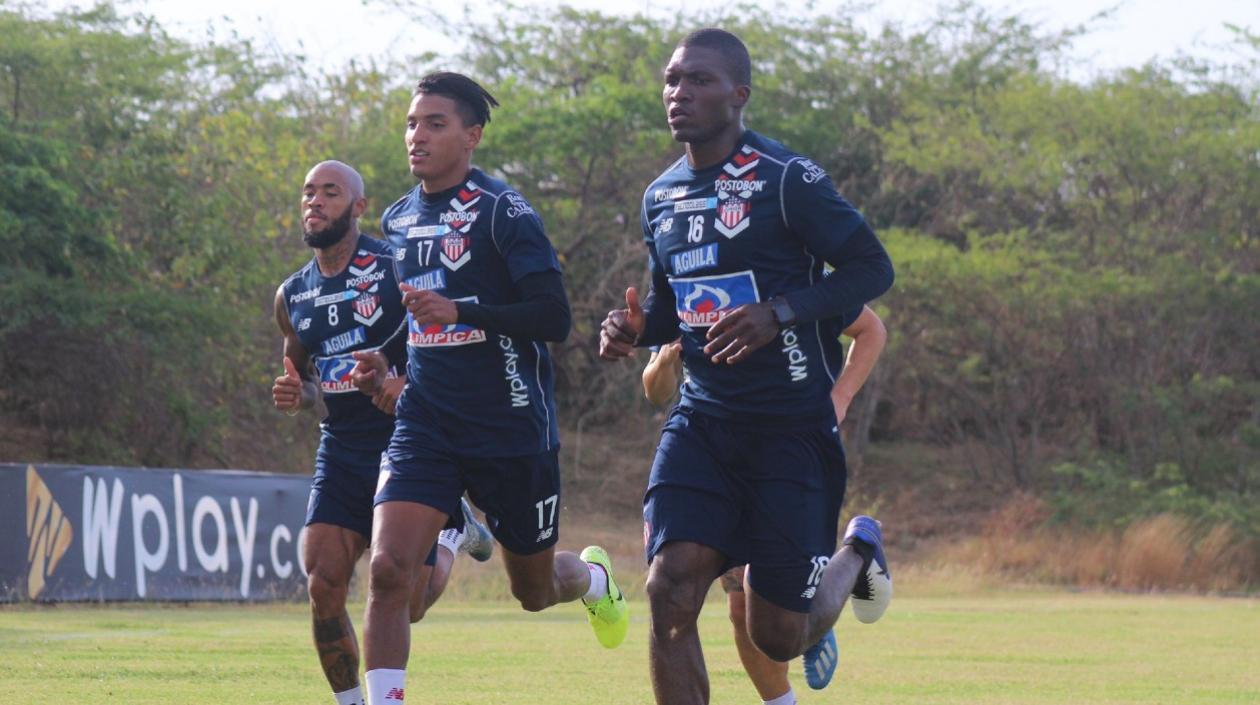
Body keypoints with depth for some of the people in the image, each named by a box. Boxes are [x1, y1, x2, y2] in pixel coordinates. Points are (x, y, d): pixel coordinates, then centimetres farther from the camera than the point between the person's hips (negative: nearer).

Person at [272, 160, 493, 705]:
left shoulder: (397, 267, -9)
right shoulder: (292, 297, 9)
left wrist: (411, 380, -23)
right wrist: (295, 395, -1)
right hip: (342, 450, 4)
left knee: (405, 601, -3)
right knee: (323, 586, -11)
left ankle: (452, 538, 30)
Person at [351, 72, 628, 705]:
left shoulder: (502, 212, -10)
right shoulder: (398, 220, 10)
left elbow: (553, 318, -17)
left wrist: (462, 312, -28)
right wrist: (384, 365, 11)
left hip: (511, 429, -4)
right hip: (425, 425, 4)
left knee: (534, 589, 14)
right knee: (387, 570, -17)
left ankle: (593, 576, 50)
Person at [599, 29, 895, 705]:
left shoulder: (786, 179, -11)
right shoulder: (661, 197, 9)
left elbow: (872, 268, -10)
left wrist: (780, 313, -23)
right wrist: (635, 327, 0)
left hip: (793, 427, -5)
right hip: (703, 420, 5)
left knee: (778, 637, 2)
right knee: (670, 592, -16)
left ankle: (856, 553, 36)